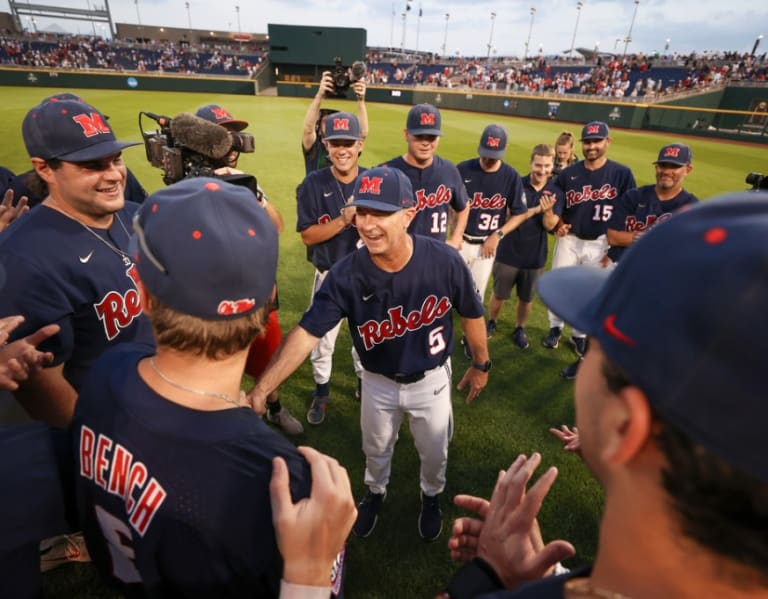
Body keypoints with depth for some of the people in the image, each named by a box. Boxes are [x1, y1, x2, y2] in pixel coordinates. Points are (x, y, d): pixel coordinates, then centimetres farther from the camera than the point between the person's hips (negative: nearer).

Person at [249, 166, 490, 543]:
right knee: (375, 449, 27)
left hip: (430, 379, 0)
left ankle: (431, 496, 59)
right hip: (378, 382, 1)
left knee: (434, 452, 23)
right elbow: (306, 333, -31)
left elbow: (471, 314, -11)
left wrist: (480, 364, 2)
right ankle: (375, 492, 62)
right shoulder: (345, 275, -27)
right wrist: (259, 391, -40)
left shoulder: (444, 261, -28)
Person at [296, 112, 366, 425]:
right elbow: (307, 235, -14)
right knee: (321, 339, 13)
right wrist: (343, 220, -26)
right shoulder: (313, 184, -11)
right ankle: (321, 391, 38)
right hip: (329, 276, -1)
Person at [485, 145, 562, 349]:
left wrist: (547, 210, -30)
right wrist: (535, 210, -24)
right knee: (499, 294, 12)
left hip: (535, 255, 2)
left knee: (526, 297, 15)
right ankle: (491, 323, 36)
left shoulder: (556, 193, -3)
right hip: (508, 252, -1)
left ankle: (520, 329, 36)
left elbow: (550, 225, -9)